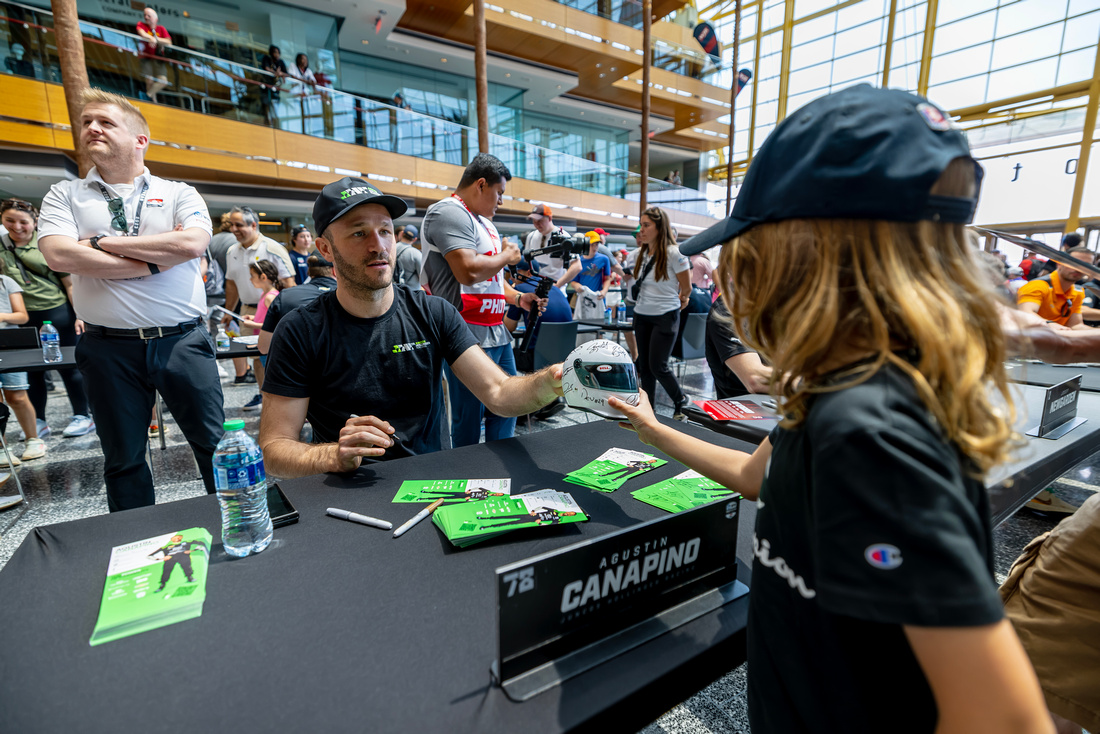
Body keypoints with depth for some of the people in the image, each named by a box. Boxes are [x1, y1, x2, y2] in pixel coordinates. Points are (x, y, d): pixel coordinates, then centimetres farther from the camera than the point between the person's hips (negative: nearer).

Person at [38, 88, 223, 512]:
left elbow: (192, 243, -13)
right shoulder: (65, 195, 11)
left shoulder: (178, 193, 7)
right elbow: (59, 256, -6)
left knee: (214, 442, 4)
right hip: (109, 347, 2)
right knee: (123, 459, 13)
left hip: (182, 339, -2)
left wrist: (103, 243, -6)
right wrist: (155, 260, -9)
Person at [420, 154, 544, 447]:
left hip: (497, 332, 10)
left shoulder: (483, 221, 22)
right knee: (469, 423, -1)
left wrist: (518, 298, 12)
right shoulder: (449, 212, -10)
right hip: (469, 336, -10)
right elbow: (469, 271, -25)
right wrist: (507, 256, -7)